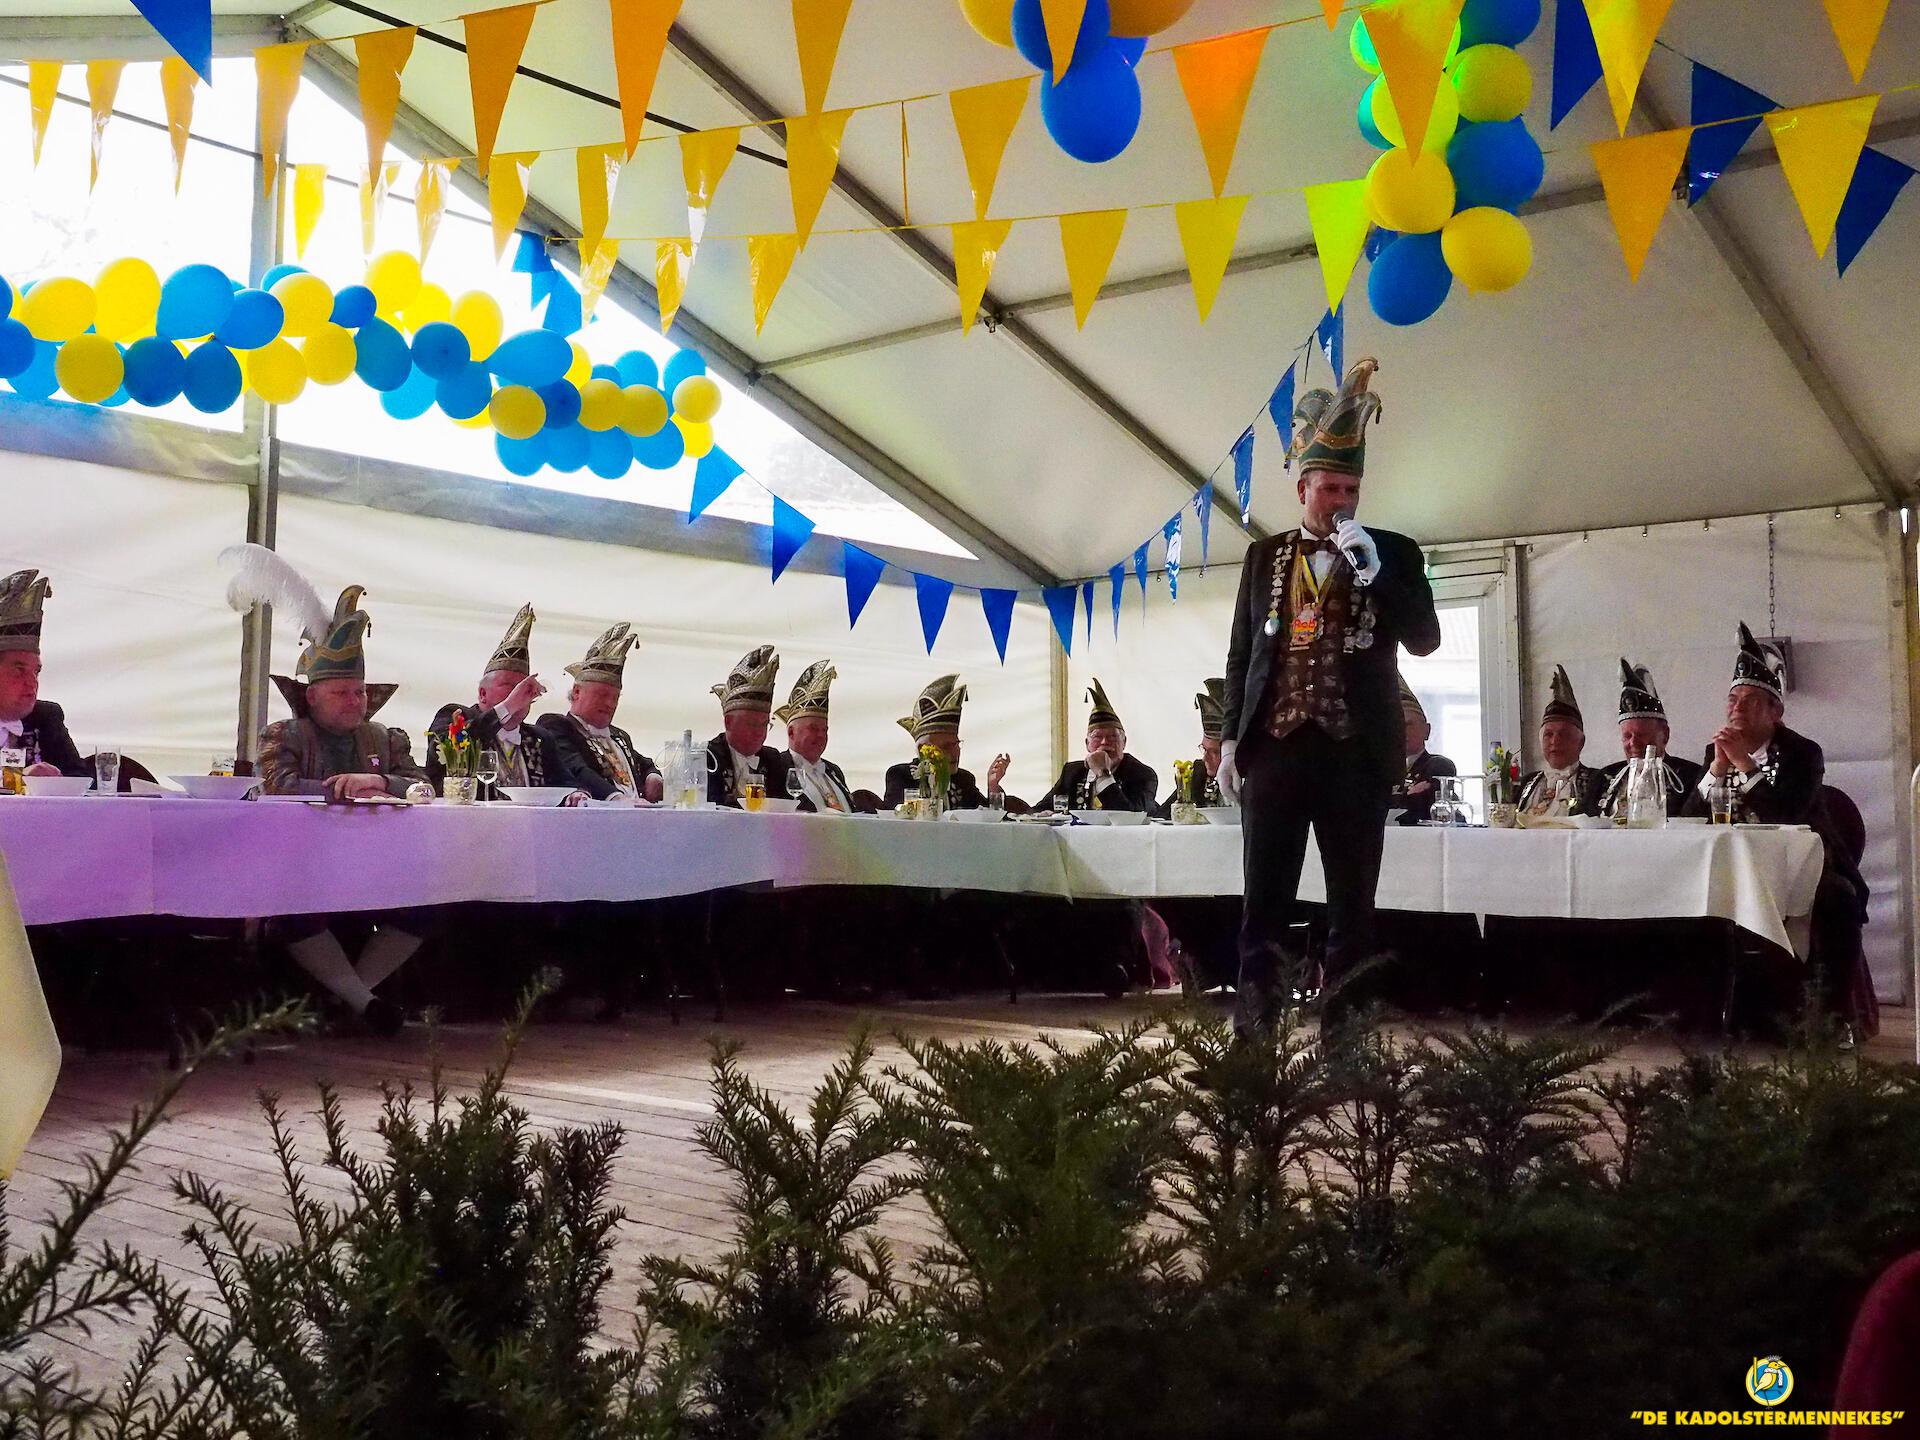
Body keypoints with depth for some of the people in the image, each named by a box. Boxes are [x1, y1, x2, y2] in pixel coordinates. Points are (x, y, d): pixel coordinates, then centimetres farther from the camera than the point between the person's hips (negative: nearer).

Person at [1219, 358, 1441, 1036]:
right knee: (1265, 896, -1)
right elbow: (1241, 653, 13)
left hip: (1356, 749, 0)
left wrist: (1373, 572, -11)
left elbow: (1425, 638, -1)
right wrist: (1230, 738, 5)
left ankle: (1341, 1023, 11)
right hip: (1274, 743, 1)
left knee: (1352, 899, 4)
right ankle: (1253, 1017, 3)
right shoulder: (1265, 555, 13)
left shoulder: (1392, 552, 9)